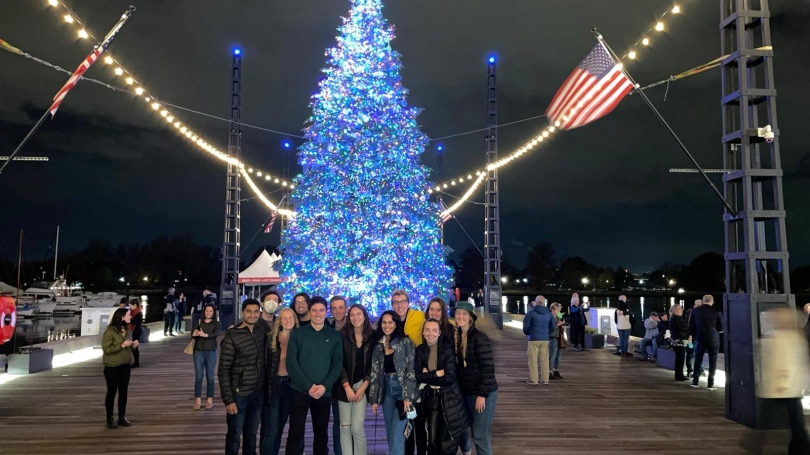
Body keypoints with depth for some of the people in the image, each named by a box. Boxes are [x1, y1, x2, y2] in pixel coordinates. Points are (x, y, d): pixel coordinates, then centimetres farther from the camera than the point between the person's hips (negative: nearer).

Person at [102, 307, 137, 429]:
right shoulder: (110, 331, -15)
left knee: (123, 391, 10)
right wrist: (122, 345, -23)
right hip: (112, 366, -6)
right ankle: (109, 419, 14)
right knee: (112, 392, 3)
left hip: (125, 365, 6)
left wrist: (133, 345, -3)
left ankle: (122, 417, 20)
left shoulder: (126, 329, 6)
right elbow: (106, 349, -20)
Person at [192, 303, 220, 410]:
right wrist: (194, 334, -30)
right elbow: (192, 334, -6)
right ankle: (198, 400, 8)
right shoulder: (199, 322, 6)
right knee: (198, 376, 2)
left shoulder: (216, 323, 1)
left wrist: (205, 335, -35)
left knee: (210, 376, 4)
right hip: (198, 352, 1)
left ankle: (209, 400, 12)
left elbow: (216, 334, -17)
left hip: (211, 352, -1)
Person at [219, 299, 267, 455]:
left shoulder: (262, 333, 1)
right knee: (234, 435, 10)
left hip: (258, 393, 4)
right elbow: (223, 371, -13)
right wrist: (228, 399, -14)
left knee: (251, 433, 17)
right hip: (239, 395, -4)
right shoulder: (232, 337, -14)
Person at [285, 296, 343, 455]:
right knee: (296, 433, 0)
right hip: (299, 391, -2)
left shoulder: (334, 336, 5)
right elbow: (291, 363, -6)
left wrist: (324, 386, -11)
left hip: (324, 393, 2)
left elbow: (337, 364, 2)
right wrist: (309, 386, -14)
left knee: (321, 433, 12)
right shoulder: (298, 334, 0)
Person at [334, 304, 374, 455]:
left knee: (357, 427, -6)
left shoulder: (372, 337, 1)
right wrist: (347, 387, -10)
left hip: (362, 385, 0)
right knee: (345, 427, 3)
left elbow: (373, 364, 3)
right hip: (344, 386, 0)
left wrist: (363, 387, -5)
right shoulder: (342, 335, -3)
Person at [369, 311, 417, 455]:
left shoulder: (405, 342, -6)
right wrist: (374, 399, 5)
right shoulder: (378, 345, 8)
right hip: (386, 389, 5)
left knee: (397, 434, -9)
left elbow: (411, 370, -9)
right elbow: (375, 373, 9)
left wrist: (408, 396, -16)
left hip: (402, 388, -5)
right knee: (390, 434, 10)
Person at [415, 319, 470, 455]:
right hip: (430, 399, 3)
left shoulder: (447, 349, -10)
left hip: (449, 399, -3)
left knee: (447, 442, 0)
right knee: (431, 439, 6)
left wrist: (428, 377, -10)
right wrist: (437, 374, -15)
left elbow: (450, 377, -17)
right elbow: (417, 376, -6)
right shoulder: (420, 350, 2)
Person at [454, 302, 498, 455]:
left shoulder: (479, 337, -16)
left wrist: (482, 394, -18)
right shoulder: (457, 336, 5)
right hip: (465, 392, 6)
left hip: (483, 392, -6)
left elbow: (488, 367, -17)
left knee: (480, 434, -3)